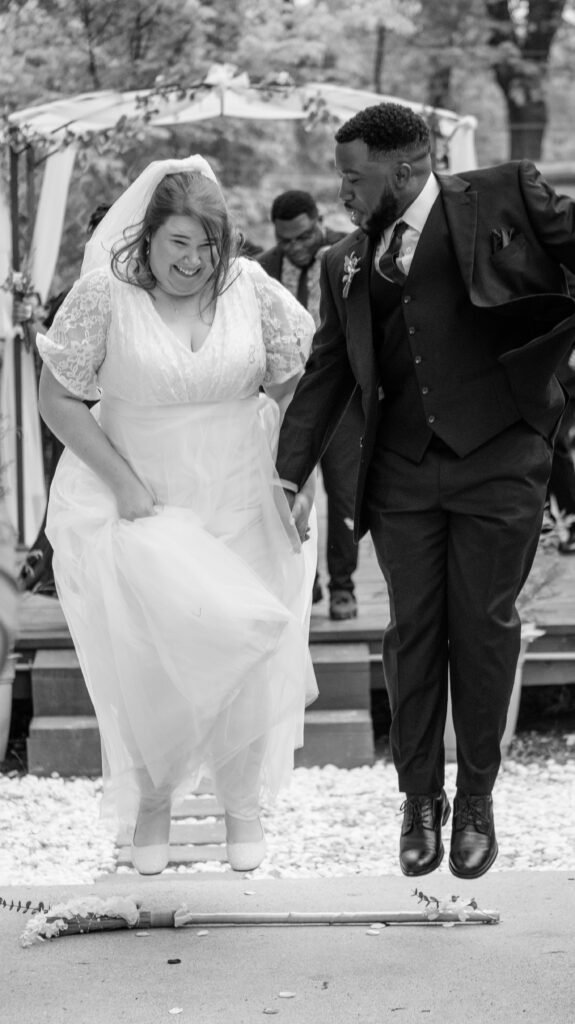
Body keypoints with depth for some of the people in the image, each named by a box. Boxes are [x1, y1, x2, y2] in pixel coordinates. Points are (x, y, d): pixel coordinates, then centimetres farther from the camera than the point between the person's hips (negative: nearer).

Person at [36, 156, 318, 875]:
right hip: (138, 504, -2)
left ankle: (241, 806, 24)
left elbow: (299, 385, 8)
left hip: (242, 505, 2)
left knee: (242, 655, 4)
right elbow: (56, 397, -6)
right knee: (148, 661, 0)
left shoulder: (251, 288, -4)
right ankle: (151, 803, 23)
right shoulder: (105, 294, -11)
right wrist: (123, 482, -12)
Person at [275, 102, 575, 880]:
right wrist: (288, 474, 7)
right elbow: (326, 374, 14)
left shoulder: (504, 196, 0)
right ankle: (419, 798, 19)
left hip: (499, 458, -3)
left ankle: (476, 800, 17)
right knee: (412, 632, 5)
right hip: (401, 472, 3)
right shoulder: (346, 263, 12)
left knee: (484, 627, 3)